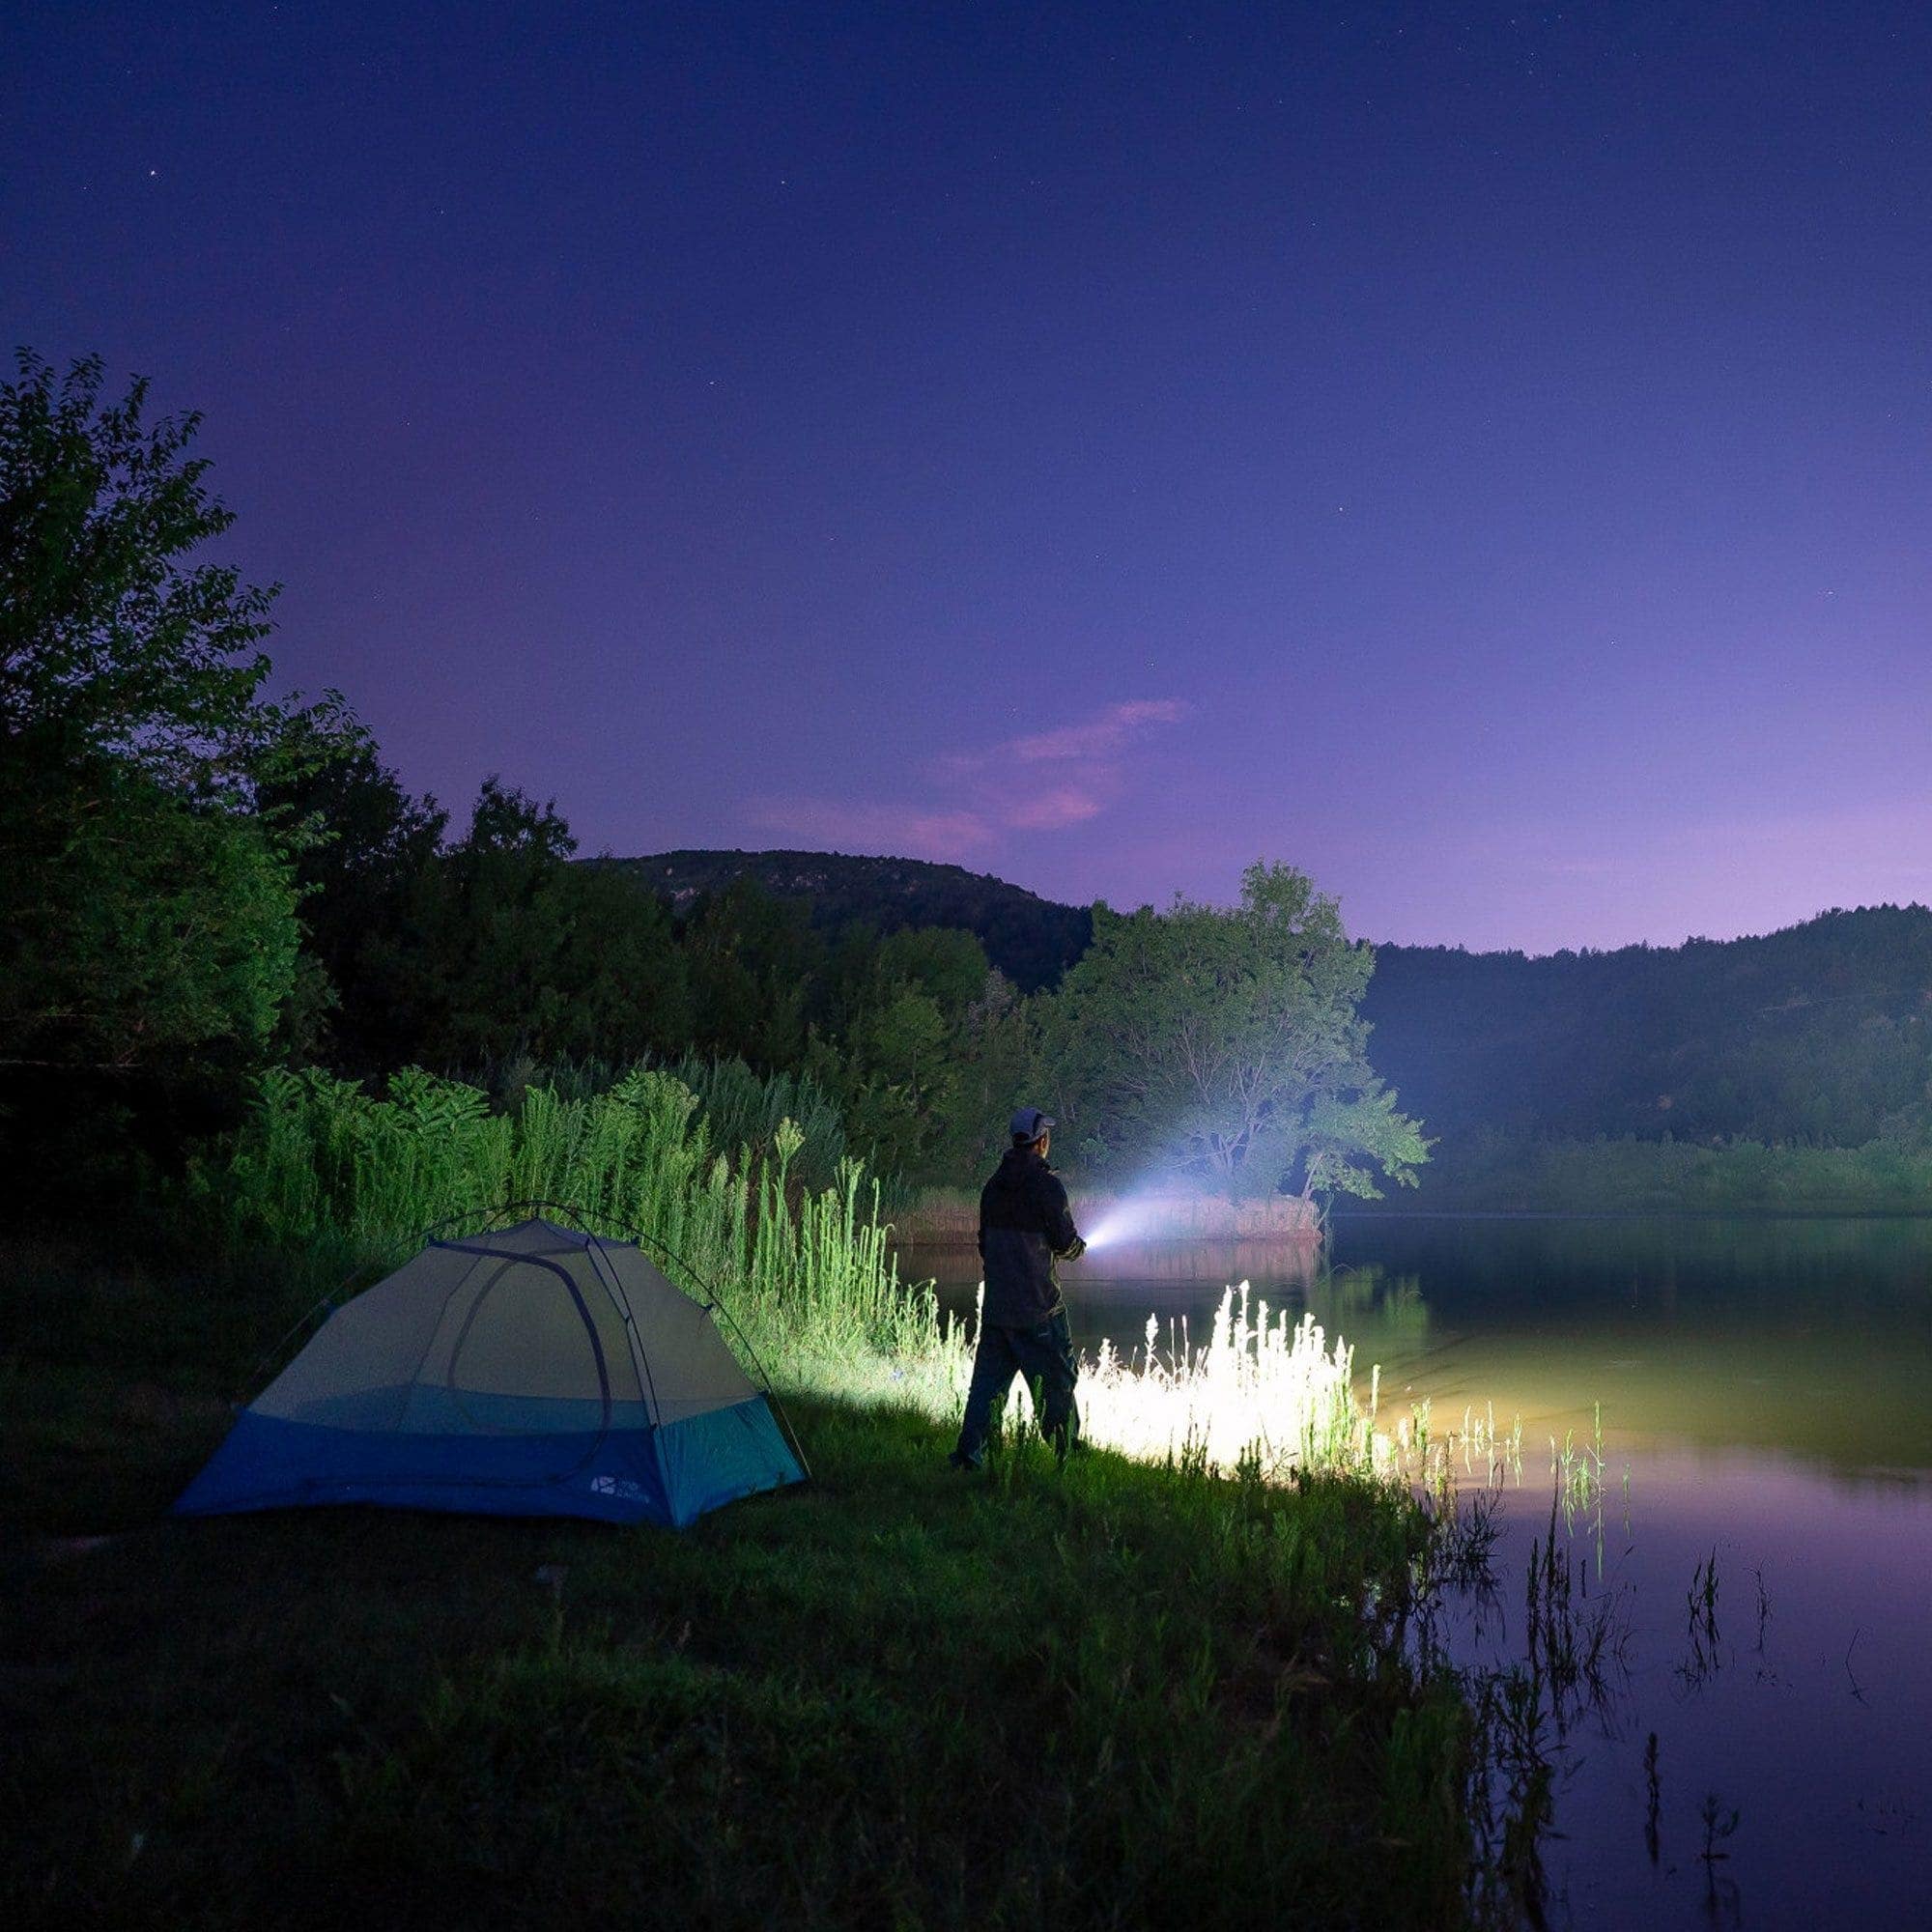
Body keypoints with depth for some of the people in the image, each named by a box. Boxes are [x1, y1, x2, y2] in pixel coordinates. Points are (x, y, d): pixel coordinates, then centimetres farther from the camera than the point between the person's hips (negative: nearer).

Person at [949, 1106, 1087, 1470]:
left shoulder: (993, 1185, 9)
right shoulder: (1046, 1184, -12)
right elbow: (1066, 1243, -10)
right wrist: (1079, 1247, 12)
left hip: (996, 1306, 6)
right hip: (1038, 1306, -6)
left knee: (988, 1381, 10)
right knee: (1056, 1382, 5)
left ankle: (968, 1454, 7)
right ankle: (1066, 1453, 11)